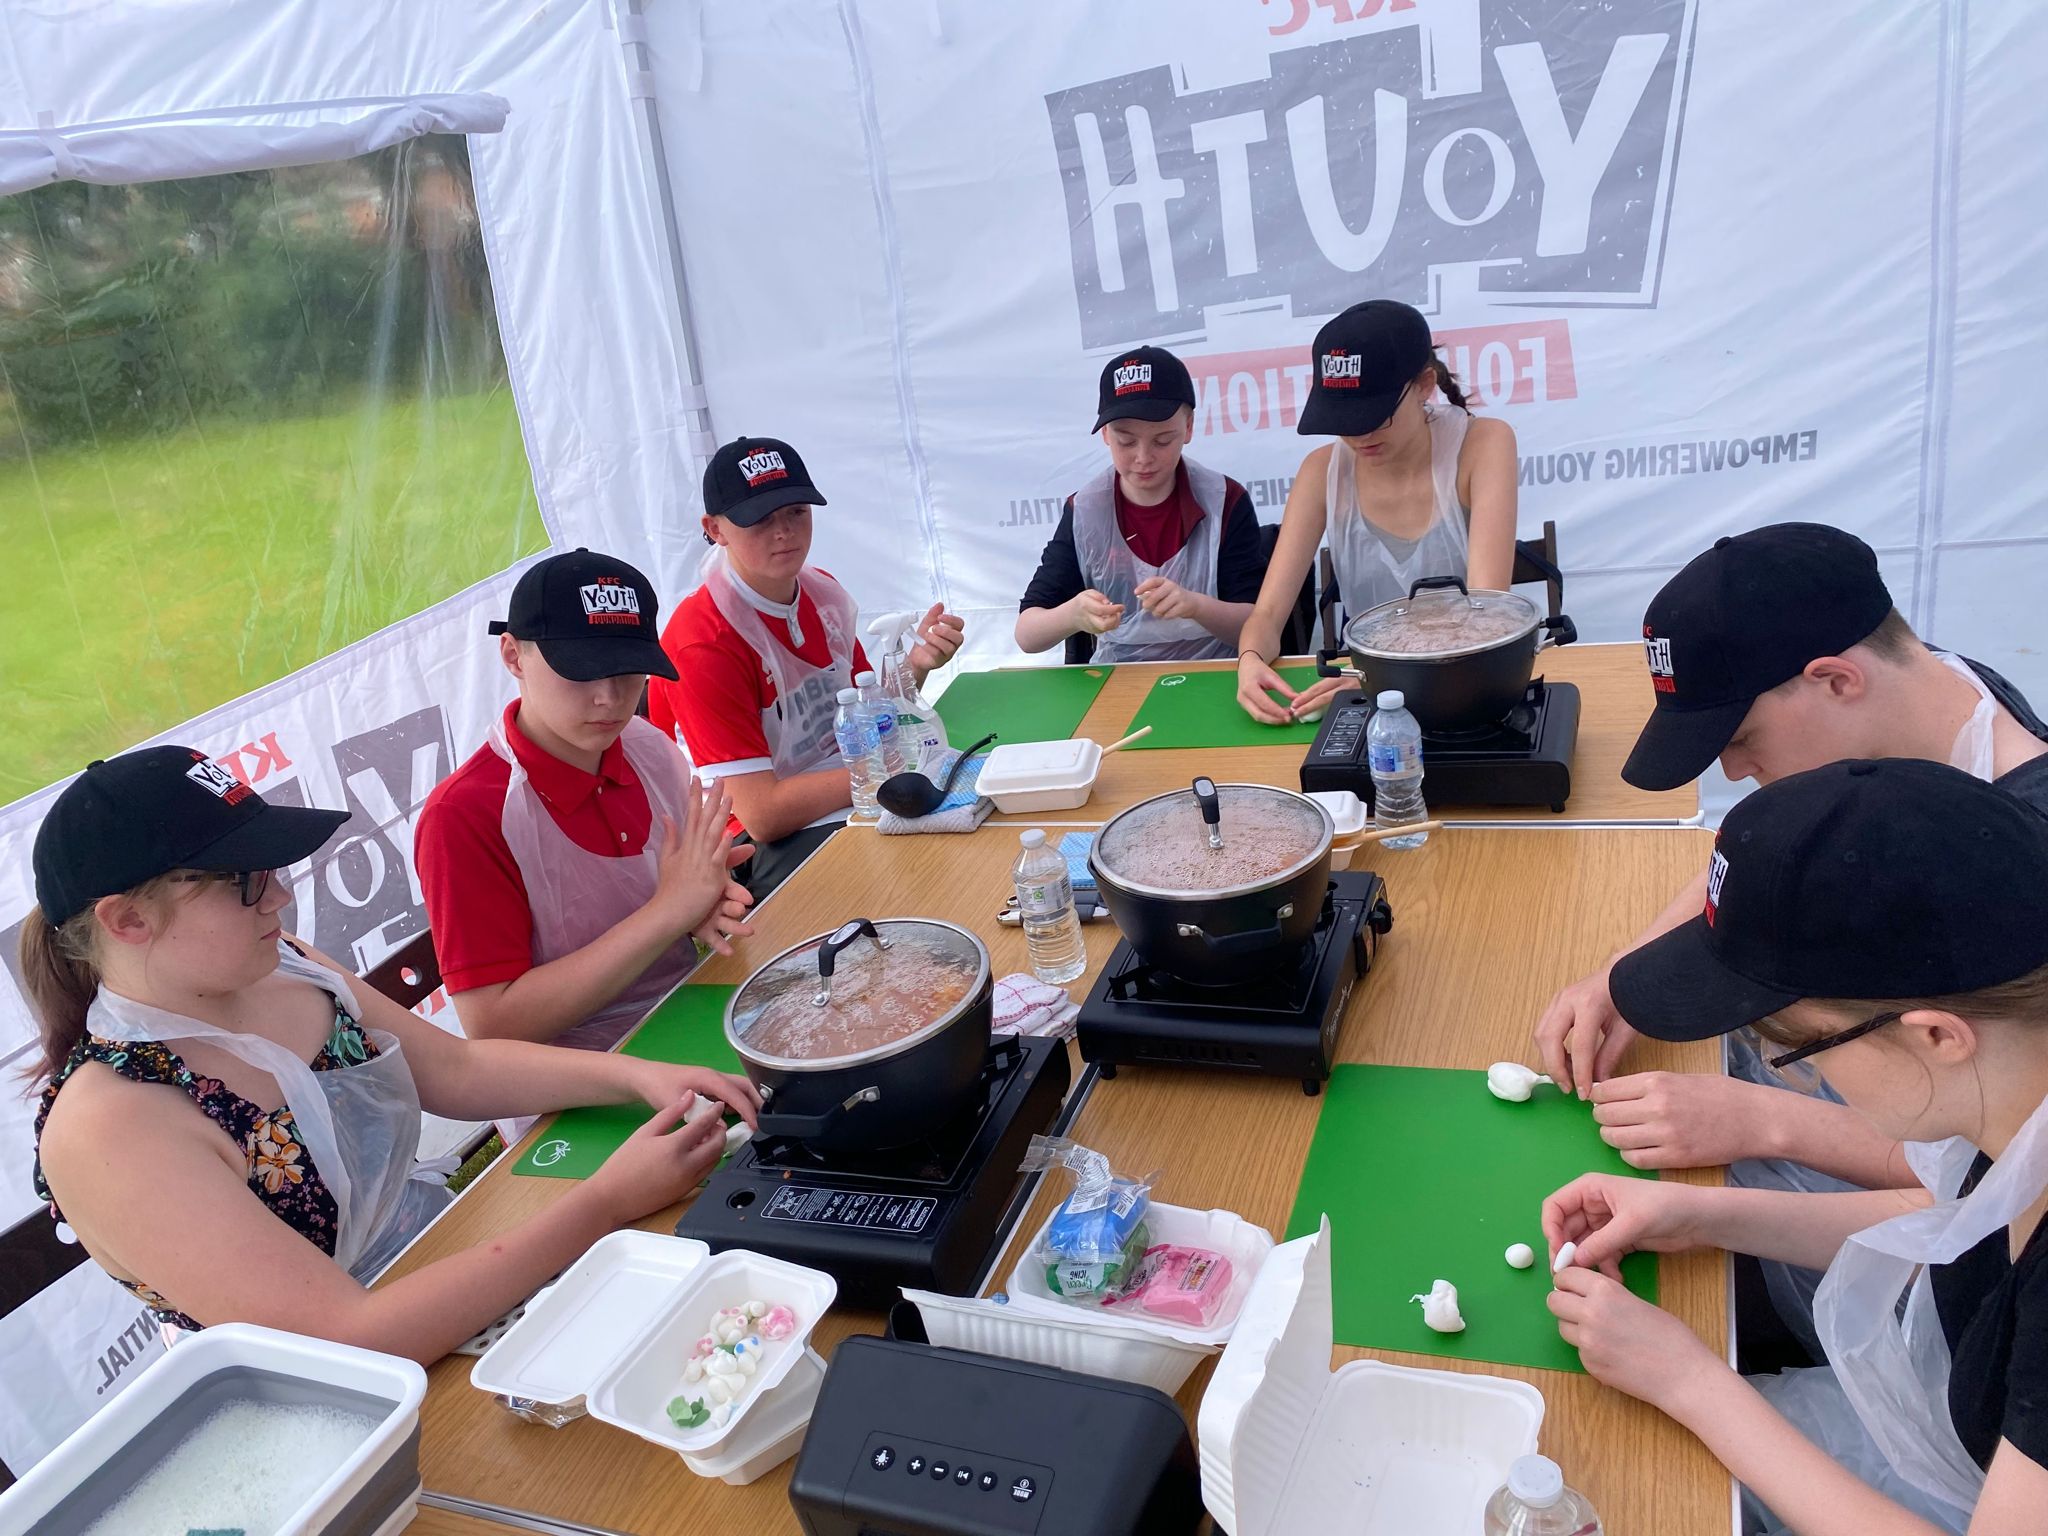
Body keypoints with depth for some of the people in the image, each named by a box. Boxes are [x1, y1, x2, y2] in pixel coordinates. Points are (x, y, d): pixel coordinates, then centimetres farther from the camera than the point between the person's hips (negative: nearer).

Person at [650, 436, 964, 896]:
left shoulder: (823, 592, 5)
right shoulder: (703, 643, -19)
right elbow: (761, 814, -22)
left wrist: (915, 666, -8)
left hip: (855, 804, 8)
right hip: (762, 849, -8)